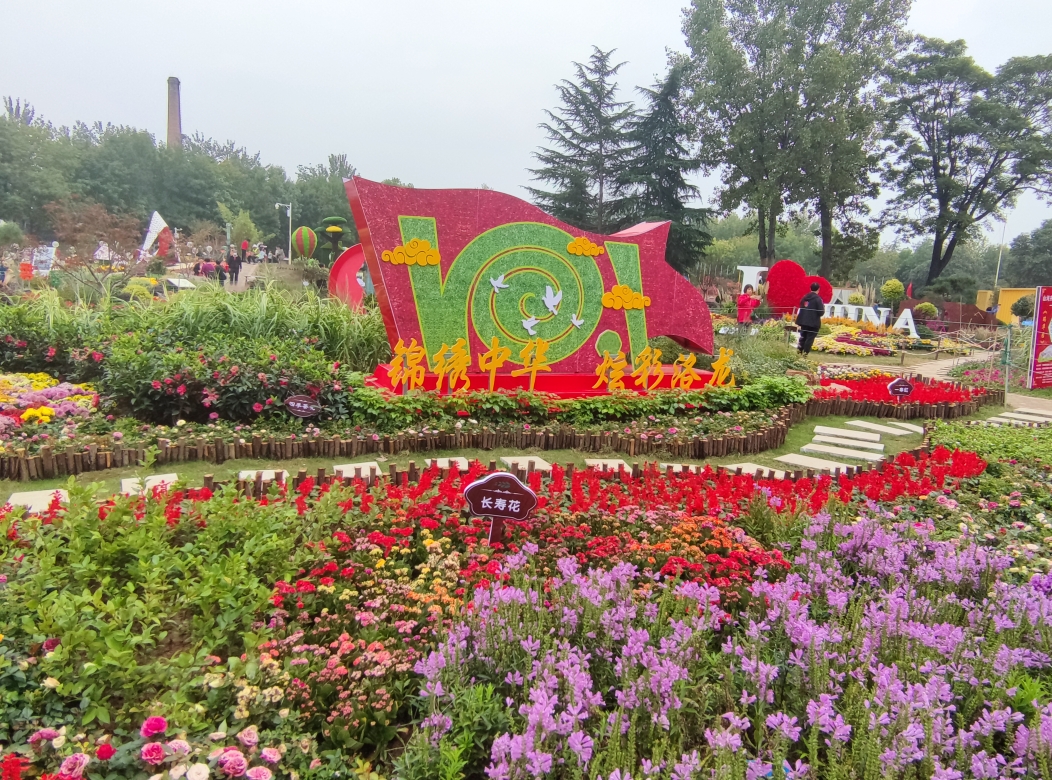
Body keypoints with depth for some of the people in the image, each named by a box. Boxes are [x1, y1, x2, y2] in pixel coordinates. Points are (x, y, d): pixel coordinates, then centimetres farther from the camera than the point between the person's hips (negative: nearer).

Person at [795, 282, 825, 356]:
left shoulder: (805, 297, 6)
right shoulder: (818, 299, -13)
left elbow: (801, 308, 14)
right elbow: (821, 312, -15)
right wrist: (823, 307, 4)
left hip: (804, 321, 6)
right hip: (813, 322, -6)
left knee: (803, 337, 17)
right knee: (810, 338, -1)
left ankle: (799, 351, 17)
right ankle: (805, 353, -3)